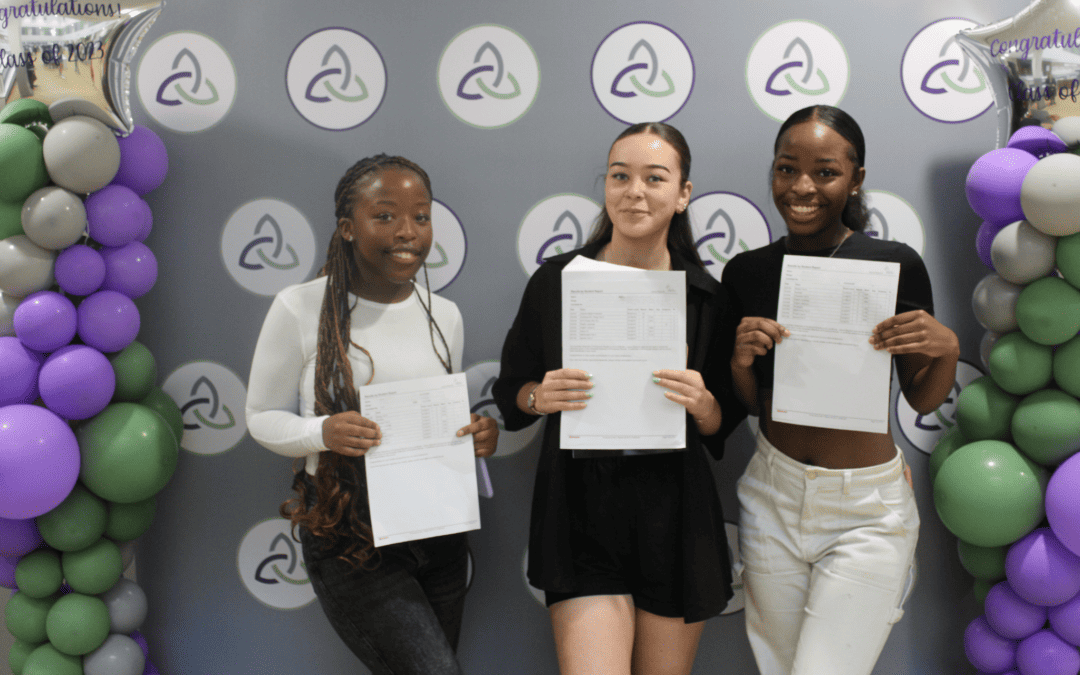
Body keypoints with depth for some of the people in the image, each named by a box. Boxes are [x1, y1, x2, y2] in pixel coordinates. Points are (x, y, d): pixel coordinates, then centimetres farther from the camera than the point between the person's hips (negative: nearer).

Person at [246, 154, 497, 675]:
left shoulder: (444, 314, 5)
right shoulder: (300, 309, -10)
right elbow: (263, 416, -1)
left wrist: (478, 434, -7)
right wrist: (322, 432, -22)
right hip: (348, 537, -5)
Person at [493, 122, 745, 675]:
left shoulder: (706, 296, 1)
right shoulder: (555, 280, -1)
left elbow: (723, 426, 8)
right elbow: (509, 392, 8)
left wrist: (702, 403, -14)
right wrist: (541, 397, -13)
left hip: (673, 515, 2)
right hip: (582, 510, -1)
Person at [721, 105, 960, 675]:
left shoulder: (897, 266, -8)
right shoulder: (746, 273, -1)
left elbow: (922, 400, 3)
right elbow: (749, 404, 8)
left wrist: (948, 348, -16)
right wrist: (740, 359, -12)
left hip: (866, 508, -3)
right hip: (774, 497, 3)